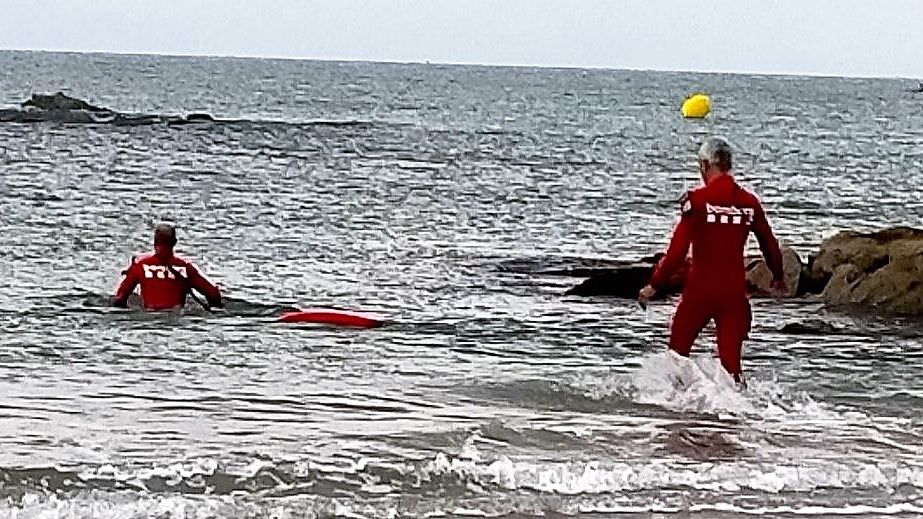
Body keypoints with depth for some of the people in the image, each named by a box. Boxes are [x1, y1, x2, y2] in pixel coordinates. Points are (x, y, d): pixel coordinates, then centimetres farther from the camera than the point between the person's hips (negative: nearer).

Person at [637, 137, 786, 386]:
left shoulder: (697, 199, -10)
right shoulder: (749, 202, 2)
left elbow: (677, 250, -14)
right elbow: (770, 245, 15)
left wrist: (654, 285, -5)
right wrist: (778, 279, 32)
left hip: (699, 290, -3)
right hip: (735, 293, 3)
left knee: (677, 355, 14)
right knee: (731, 361, 4)